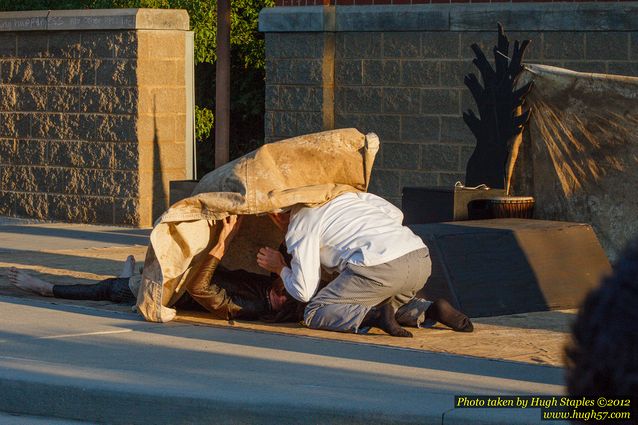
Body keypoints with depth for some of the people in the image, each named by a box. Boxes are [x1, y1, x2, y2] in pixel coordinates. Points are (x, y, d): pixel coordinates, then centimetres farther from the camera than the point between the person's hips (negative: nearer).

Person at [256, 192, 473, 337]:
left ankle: (374, 316, -17)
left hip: (383, 266, -7)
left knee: (315, 315, 7)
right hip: (421, 258, 7)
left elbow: (304, 291, 8)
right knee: (386, 303, 35)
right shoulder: (342, 194, 29)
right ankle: (430, 311, 7)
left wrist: (281, 269, 28)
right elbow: (395, 214, 32)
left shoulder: (299, 227, 9)